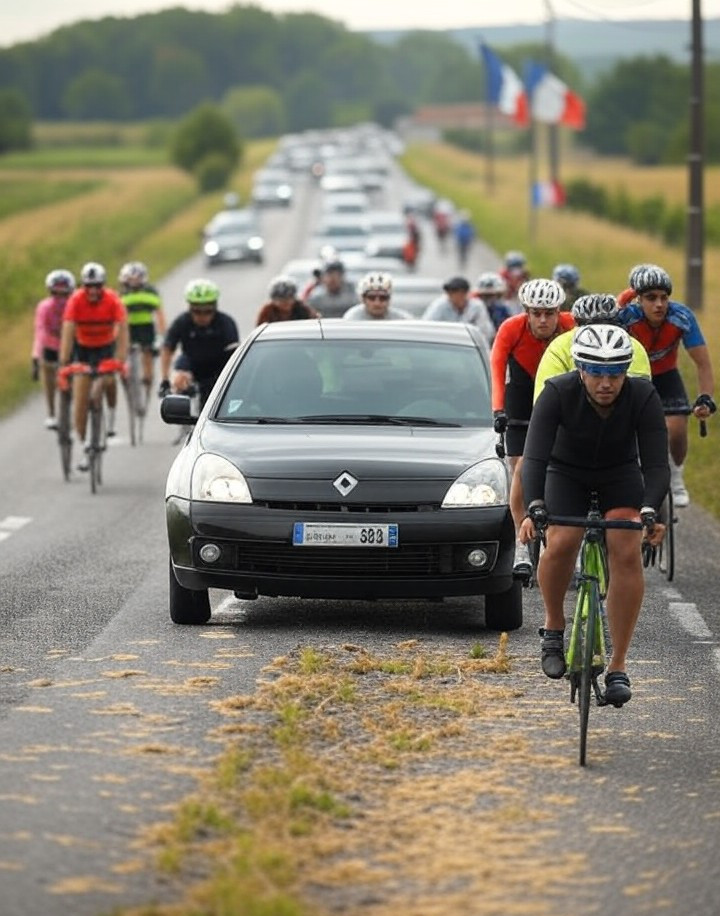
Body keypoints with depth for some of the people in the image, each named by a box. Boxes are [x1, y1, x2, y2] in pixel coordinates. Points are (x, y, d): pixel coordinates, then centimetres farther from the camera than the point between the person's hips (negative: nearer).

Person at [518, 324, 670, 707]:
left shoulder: (643, 397, -27)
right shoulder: (558, 393, -30)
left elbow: (656, 463, -30)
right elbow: (534, 457, -36)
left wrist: (650, 511, -48)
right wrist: (535, 508, -52)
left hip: (621, 474, 1)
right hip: (567, 472, -1)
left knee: (626, 553, -21)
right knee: (561, 544, -27)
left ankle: (618, 666, -14)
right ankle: (554, 627, 1)